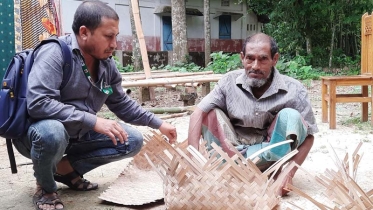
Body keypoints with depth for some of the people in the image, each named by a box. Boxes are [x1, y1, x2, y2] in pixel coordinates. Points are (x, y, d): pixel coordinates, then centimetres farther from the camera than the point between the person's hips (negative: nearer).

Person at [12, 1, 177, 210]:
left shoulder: (106, 63, -2)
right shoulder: (55, 53, -24)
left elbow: (122, 104, 11)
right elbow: (38, 103, -35)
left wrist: (158, 124, 5)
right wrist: (93, 121, -36)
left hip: (78, 134, 7)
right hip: (39, 131, -6)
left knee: (133, 141, -2)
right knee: (52, 132, -41)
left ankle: (67, 168, 8)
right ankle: (45, 188, -8)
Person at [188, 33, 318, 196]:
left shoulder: (293, 90, -13)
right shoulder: (230, 82, -8)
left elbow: (308, 136, -10)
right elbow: (198, 114, -12)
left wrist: (289, 173, -24)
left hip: (270, 154, -1)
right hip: (229, 151, 2)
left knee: (290, 116, -26)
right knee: (210, 113, -19)